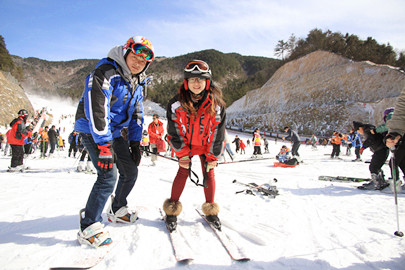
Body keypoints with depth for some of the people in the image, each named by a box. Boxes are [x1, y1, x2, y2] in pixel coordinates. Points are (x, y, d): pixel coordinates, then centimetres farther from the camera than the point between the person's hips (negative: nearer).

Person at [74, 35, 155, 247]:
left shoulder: (138, 82, 7)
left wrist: (135, 143, 4)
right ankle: (88, 227, -4)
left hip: (114, 131, 8)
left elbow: (137, 114, 12)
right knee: (108, 176, -19)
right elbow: (97, 110, -29)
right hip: (92, 130, -8)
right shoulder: (105, 73, -20)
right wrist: (104, 146, -34)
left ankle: (117, 210, 31)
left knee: (130, 171, 9)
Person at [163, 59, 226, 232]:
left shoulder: (216, 104, -21)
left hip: (206, 145, 1)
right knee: (183, 172, -6)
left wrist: (212, 157, -11)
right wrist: (182, 155, -13)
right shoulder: (176, 103, -21)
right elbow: (174, 132, -12)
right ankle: (172, 210, 9)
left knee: (209, 174, 0)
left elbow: (218, 133, -13)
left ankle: (210, 210, 18)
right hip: (185, 145, 0)